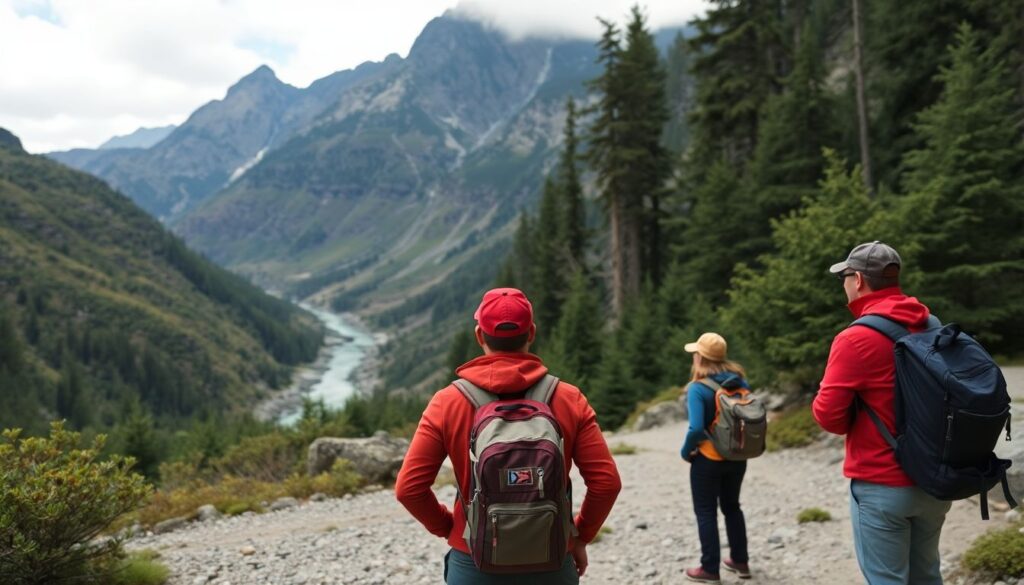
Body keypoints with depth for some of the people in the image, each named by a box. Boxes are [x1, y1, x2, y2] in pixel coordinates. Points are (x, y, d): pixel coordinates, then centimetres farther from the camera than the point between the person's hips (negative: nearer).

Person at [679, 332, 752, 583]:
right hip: (737, 456, 6)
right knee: (732, 507, 22)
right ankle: (740, 561, 31)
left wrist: (685, 451, -9)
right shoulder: (741, 382, -1)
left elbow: (697, 428, -25)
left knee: (706, 512, 8)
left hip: (708, 459, -6)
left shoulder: (698, 388, -19)